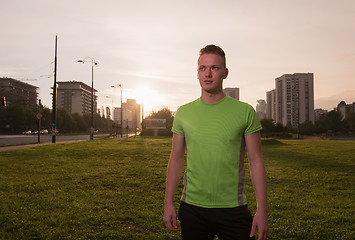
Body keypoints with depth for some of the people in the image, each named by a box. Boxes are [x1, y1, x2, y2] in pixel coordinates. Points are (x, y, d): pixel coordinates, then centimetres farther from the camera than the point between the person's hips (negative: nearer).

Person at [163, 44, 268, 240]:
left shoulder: (245, 112, -3)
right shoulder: (183, 113, 3)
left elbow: (256, 161, -2)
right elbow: (176, 159, 7)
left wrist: (262, 210, -6)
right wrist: (168, 203, 5)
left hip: (233, 209, -1)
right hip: (192, 207, 2)